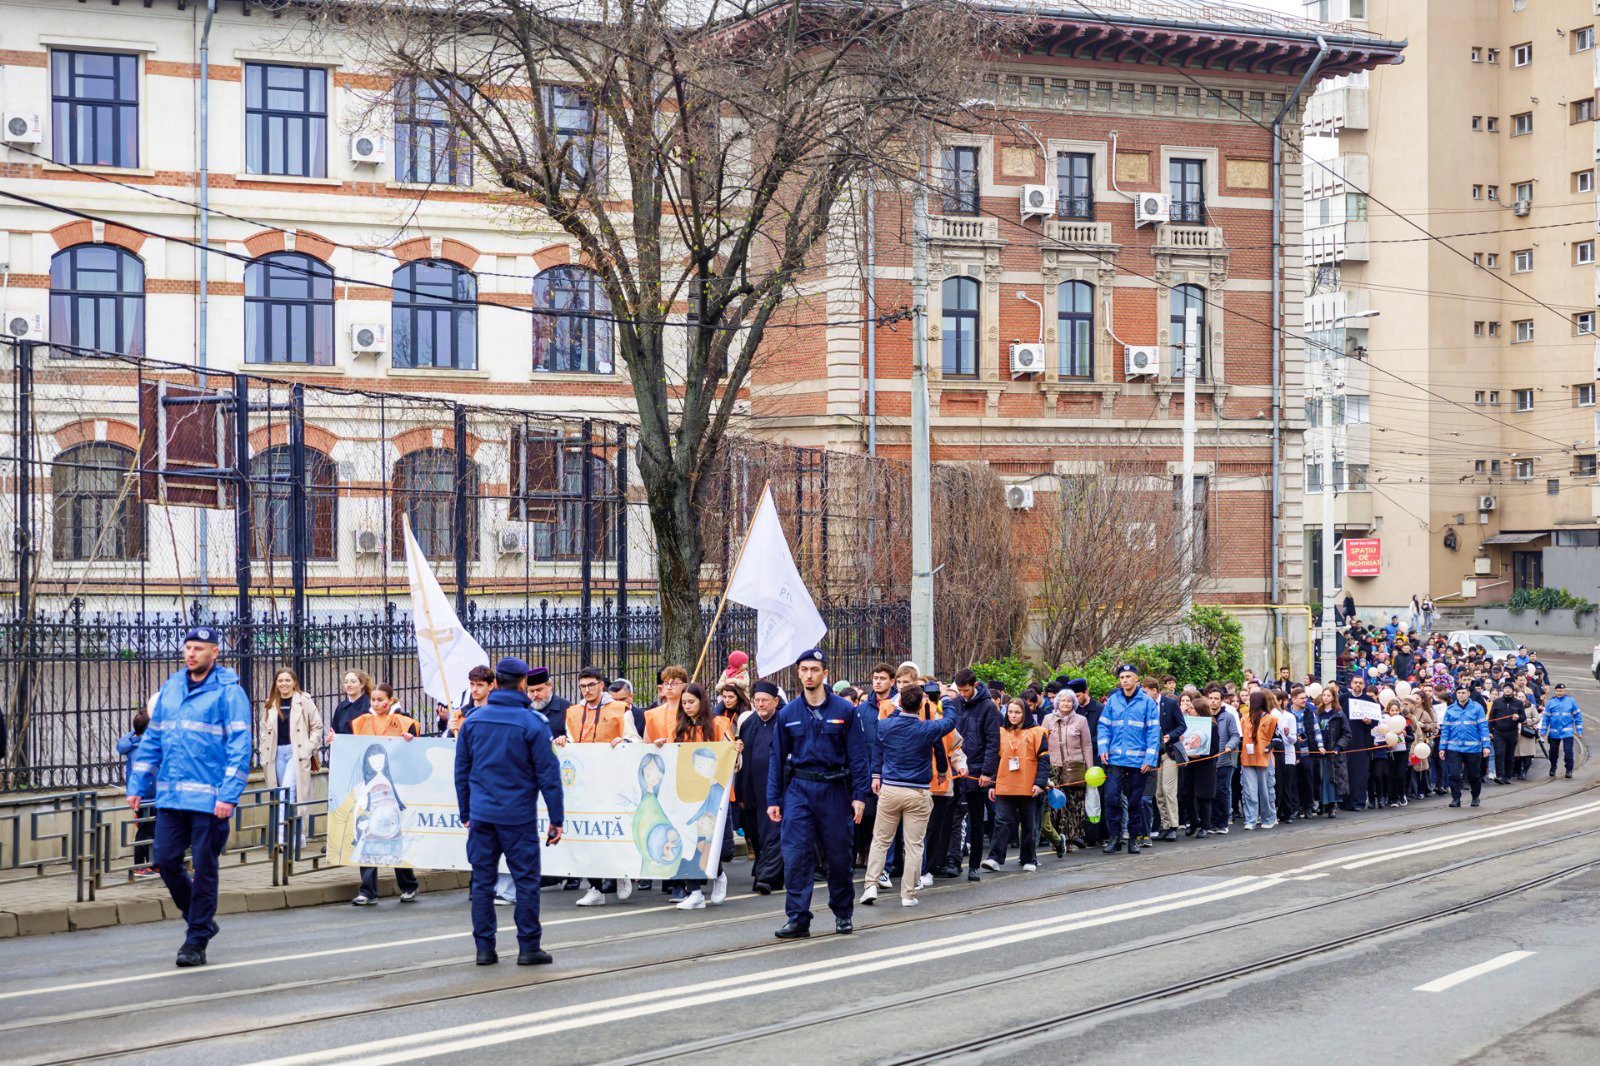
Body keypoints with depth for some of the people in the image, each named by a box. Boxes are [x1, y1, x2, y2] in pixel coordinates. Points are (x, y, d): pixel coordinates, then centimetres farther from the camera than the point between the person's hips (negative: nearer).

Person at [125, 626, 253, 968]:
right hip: (169, 795, 6)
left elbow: (240, 747, -11)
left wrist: (229, 795, -19)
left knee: (204, 868, 1)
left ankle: (197, 941, 10)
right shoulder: (171, 688, 13)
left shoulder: (228, 692, -6)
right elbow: (152, 739, 18)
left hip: (209, 798, -6)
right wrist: (137, 786, 12)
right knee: (166, 861, 5)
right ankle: (201, 919, 26)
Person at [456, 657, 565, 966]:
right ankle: (528, 948, 5)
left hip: (481, 814, 4)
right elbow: (548, 774, -7)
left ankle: (485, 948, 10)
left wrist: (466, 813, 19)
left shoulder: (472, 720, 5)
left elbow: (461, 771, 11)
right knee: (526, 880, 4)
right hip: (518, 816, -4)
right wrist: (556, 818, -2)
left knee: (482, 881, 8)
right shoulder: (532, 723, -8)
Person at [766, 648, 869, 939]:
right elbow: (777, 758, 9)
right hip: (798, 789, 1)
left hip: (834, 789, -1)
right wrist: (773, 799, 5)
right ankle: (798, 918, -3)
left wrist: (859, 795, -8)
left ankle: (843, 913, 25)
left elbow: (857, 755, -1)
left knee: (838, 855, 8)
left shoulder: (844, 711, -1)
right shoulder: (788, 713, 5)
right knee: (795, 855, -7)